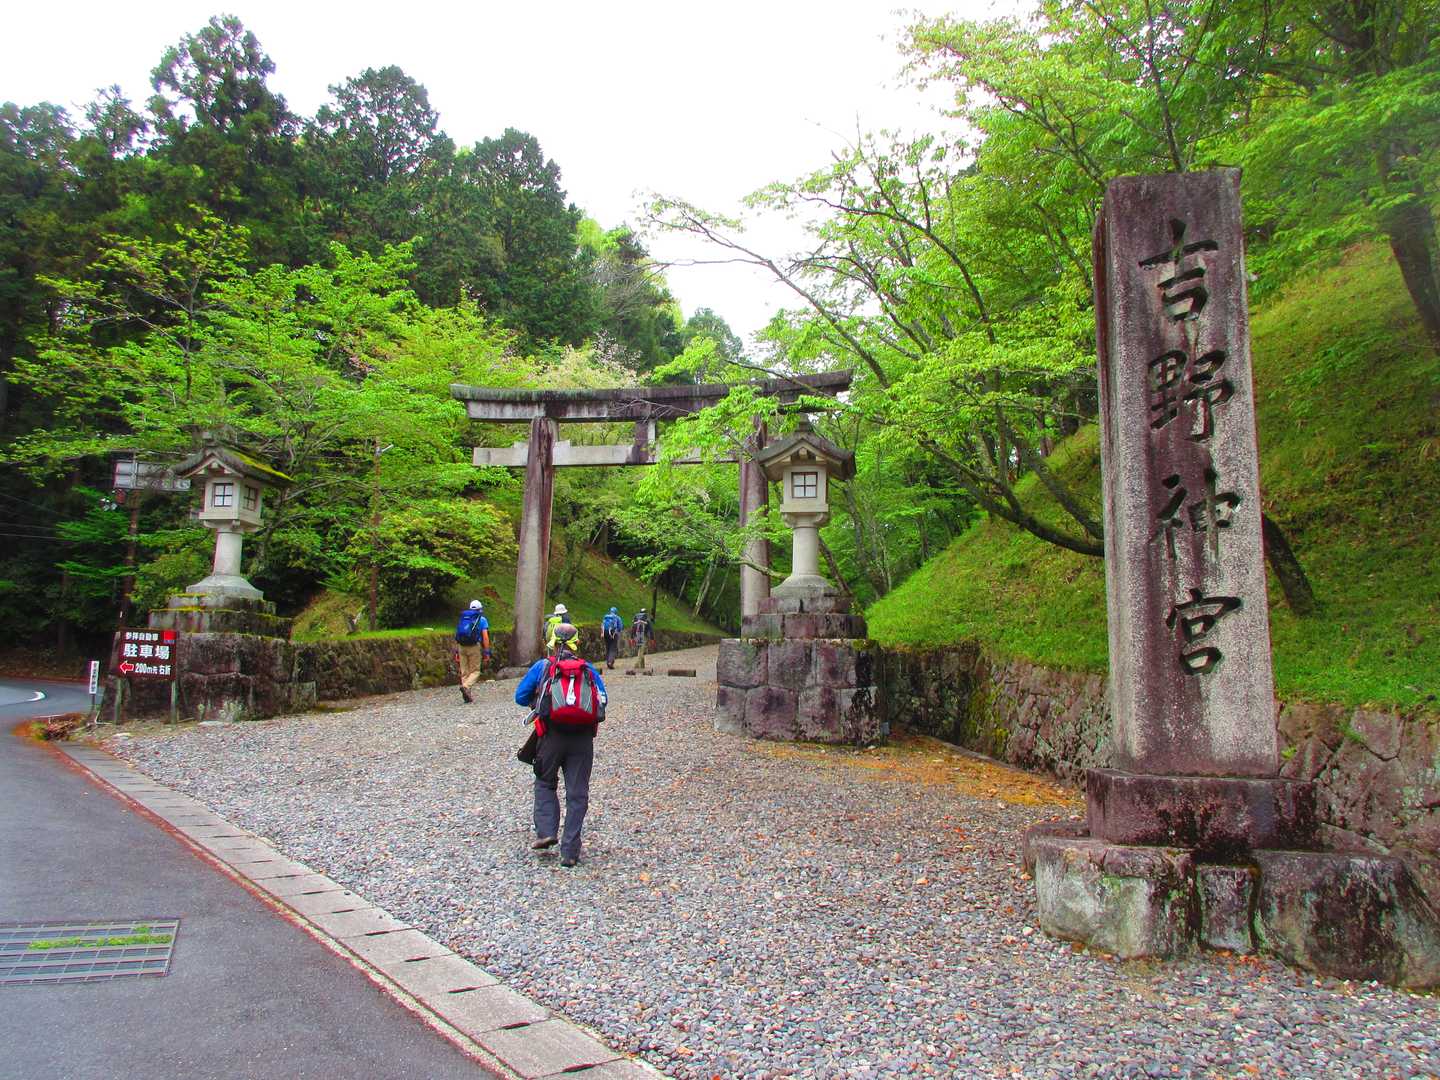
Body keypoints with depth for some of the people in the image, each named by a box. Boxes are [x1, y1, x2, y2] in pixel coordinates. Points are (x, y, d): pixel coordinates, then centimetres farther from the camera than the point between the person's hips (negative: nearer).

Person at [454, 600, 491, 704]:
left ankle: (467, 696, 8)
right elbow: (485, 637, -6)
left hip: (461, 647, 5)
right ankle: (465, 686, -23)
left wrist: (456, 652, 18)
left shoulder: (462, 619, 18)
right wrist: (487, 652, -4)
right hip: (474, 647, -5)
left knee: (464, 672, 10)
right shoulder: (482, 619, 3)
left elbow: (457, 637, 15)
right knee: (475, 671, 3)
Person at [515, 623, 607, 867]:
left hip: (552, 736, -1)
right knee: (577, 793, 6)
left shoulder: (542, 667, 5)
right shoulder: (589, 669, 9)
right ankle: (570, 851, 5)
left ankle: (546, 831, 4)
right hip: (583, 738, 1)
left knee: (545, 783, 21)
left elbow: (520, 697, 9)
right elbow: (603, 699, 8)